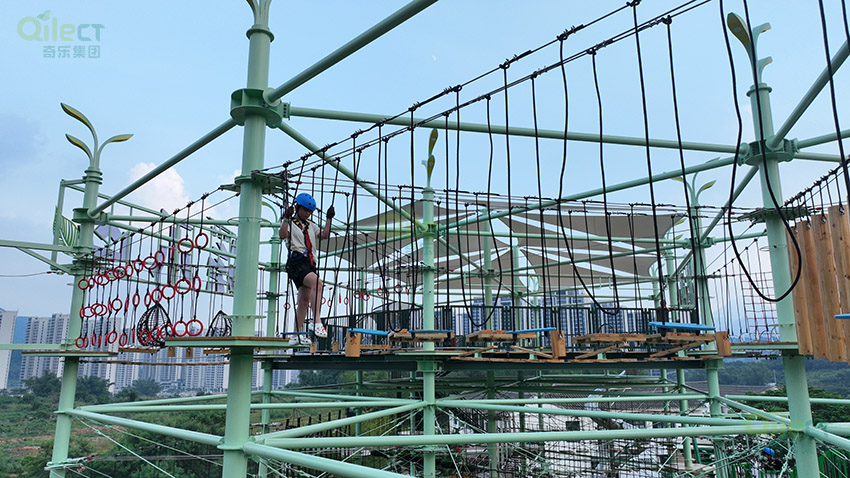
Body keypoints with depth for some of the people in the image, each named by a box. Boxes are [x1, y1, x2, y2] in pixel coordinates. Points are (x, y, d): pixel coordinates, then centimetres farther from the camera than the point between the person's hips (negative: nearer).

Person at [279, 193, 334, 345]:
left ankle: (296, 336, 10)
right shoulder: (290, 223, 7)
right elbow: (282, 235, -13)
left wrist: (329, 218, 10)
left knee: (304, 301, 5)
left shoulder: (311, 226, 26)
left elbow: (324, 235, 14)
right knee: (317, 282, -32)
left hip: (310, 264, 7)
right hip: (297, 263, -7)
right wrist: (286, 218, -21)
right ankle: (316, 321, -38)